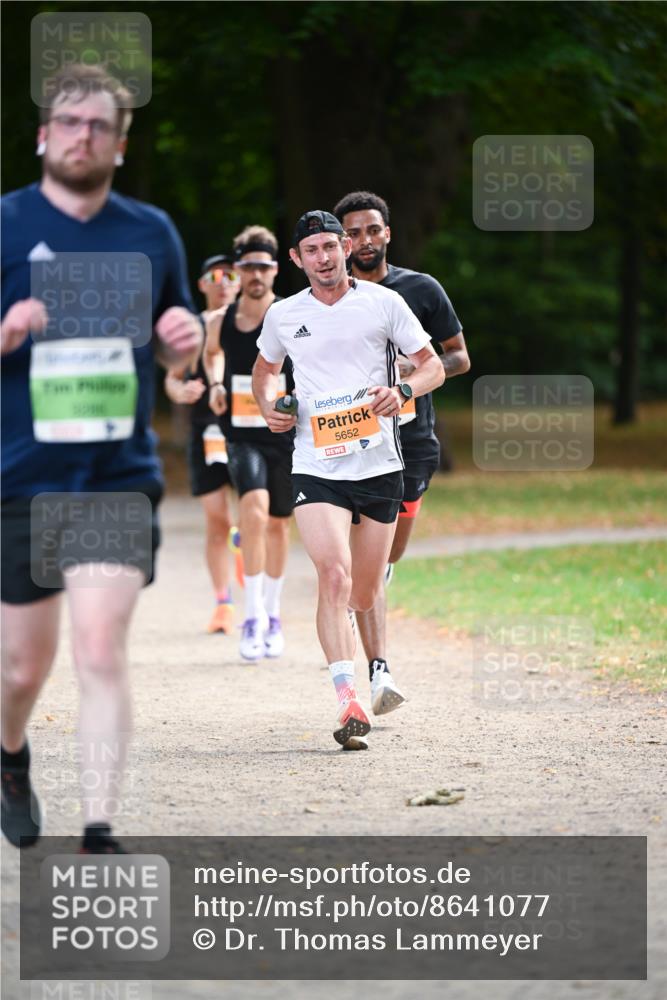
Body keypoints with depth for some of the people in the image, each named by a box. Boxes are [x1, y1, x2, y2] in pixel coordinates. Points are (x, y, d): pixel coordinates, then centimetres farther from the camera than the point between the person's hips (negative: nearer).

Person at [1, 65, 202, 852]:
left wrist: (185, 339, -5)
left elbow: (178, 351, 19)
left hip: (121, 478, 1)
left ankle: (99, 834, -10)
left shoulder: (151, 233, 8)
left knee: (101, 652, -13)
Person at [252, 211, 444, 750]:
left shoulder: (383, 302, 1)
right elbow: (265, 367, 26)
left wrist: (403, 390, -16)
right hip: (316, 468, -1)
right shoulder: (283, 316, 7)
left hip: (379, 465, 1)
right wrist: (268, 407, 6)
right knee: (334, 574, -22)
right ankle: (349, 701, -29)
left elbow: (433, 366, 4)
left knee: (364, 598, 8)